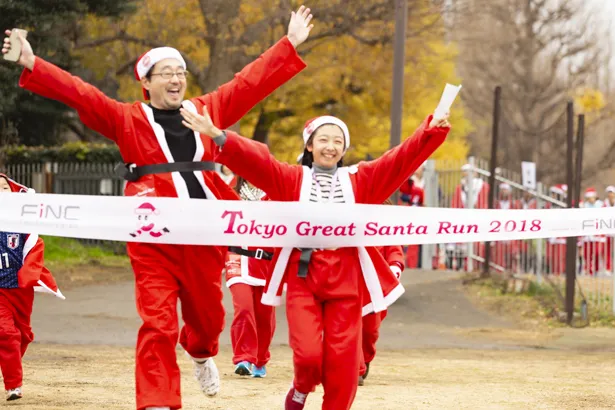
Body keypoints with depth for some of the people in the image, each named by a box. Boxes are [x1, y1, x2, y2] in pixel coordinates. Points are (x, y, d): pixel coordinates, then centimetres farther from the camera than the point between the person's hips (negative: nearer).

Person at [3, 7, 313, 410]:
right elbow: (79, 92, -4)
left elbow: (252, 81, 16)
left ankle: (201, 354, 50)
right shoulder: (127, 119, 3)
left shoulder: (207, 110, 12)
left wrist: (291, 45, 18)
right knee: (157, 324, -8)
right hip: (154, 240, -3)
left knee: (207, 314, 15)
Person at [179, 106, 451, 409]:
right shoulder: (291, 179, 7)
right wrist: (218, 136, -20)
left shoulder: (360, 180, 11)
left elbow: (403, 158, 2)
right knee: (308, 355, -11)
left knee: (342, 360, 0)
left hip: (347, 280, 2)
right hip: (302, 278, -1)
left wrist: (433, 130, -13)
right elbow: (254, 160, -6)